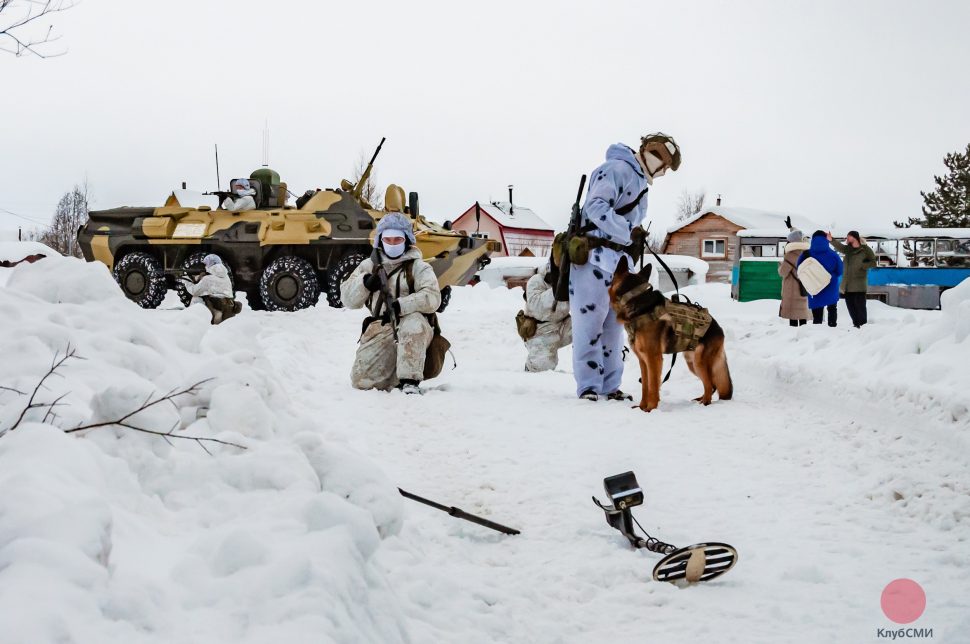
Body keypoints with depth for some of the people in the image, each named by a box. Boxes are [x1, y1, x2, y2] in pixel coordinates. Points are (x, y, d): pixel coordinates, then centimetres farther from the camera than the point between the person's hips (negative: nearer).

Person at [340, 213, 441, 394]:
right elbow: (348, 299, 12)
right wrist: (364, 284, -9)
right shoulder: (370, 266, 15)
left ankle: (410, 381, -32)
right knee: (361, 381, -13)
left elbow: (432, 298, -15)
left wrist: (399, 306, -27)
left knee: (412, 321, -40)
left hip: (414, 335, -4)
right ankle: (396, 376, 17)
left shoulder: (418, 267, 2)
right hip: (380, 330, 4)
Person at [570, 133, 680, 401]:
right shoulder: (617, 169, -10)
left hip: (619, 262, 10)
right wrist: (627, 233, -26)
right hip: (594, 258, -10)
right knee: (590, 321, -7)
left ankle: (610, 386, 14)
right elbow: (596, 206, -22)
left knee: (614, 325, 9)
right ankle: (588, 386, -5)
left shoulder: (640, 180, 21)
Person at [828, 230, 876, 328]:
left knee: (860, 305, -7)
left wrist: (861, 265, -13)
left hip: (859, 284, -6)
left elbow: (873, 262, -3)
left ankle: (863, 325, -2)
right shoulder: (848, 249, 12)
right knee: (850, 305, 9)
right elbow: (839, 246, -8)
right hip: (848, 284, 6)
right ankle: (856, 324, 20)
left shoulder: (865, 249, -2)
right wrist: (831, 240, -26)